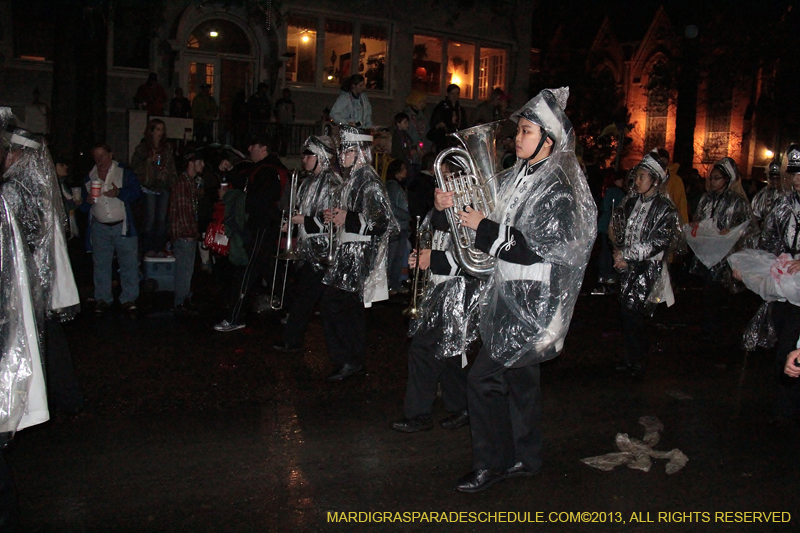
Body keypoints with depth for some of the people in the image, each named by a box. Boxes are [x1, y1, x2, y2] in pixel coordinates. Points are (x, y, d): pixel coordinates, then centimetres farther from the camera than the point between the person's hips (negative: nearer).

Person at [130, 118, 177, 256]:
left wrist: (172, 182, 5)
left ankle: (159, 247, 11)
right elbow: (134, 166, -2)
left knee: (162, 220, 4)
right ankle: (148, 248, 2)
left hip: (164, 188, 3)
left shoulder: (167, 148, 11)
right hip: (149, 188, -3)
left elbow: (172, 167, 13)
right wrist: (149, 161, -14)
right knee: (150, 220, -6)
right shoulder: (142, 147, 1)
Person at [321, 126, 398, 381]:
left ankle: (348, 361, 3)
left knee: (333, 305, -9)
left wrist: (348, 218, -21)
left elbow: (387, 224, -23)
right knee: (351, 308, 13)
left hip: (359, 256, -10)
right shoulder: (350, 180, 14)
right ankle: (355, 361, 22)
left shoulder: (369, 183, -16)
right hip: (348, 253, 10)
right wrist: (336, 215, 8)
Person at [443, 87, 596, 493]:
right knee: (519, 376, 16)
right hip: (510, 293, 9)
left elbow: (540, 249, -22)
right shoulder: (517, 178, 10)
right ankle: (524, 460, 31)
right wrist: (454, 206, 1)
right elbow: (497, 229, 15)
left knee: (483, 379, -7)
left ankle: (490, 464, 10)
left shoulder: (558, 189, -16)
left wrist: (484, 227, -18)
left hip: (531, 299, -9)